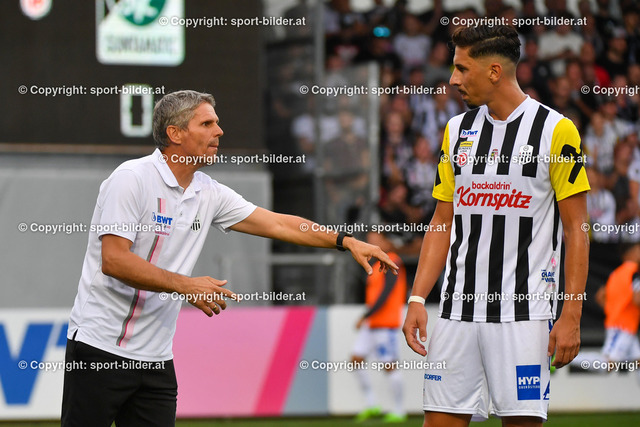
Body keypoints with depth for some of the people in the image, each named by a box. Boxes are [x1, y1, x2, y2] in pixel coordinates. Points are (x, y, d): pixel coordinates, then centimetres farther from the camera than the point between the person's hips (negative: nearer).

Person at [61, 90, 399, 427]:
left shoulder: (209, 194, 9)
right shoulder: (131, 179, -12)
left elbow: (278, 224, 16)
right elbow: (113, 260, -20)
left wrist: (346, 241, 10)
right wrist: (185, 285, -20)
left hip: (155, 358, 7)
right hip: (100, 346, -7)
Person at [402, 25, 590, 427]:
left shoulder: (555, 130, -4)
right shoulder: (457, 130, 12)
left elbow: (577, 229, -4)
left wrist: (571, 316, -10)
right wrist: (418, 299, 5)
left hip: (524, 313, -5)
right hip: (457, 313, 5)